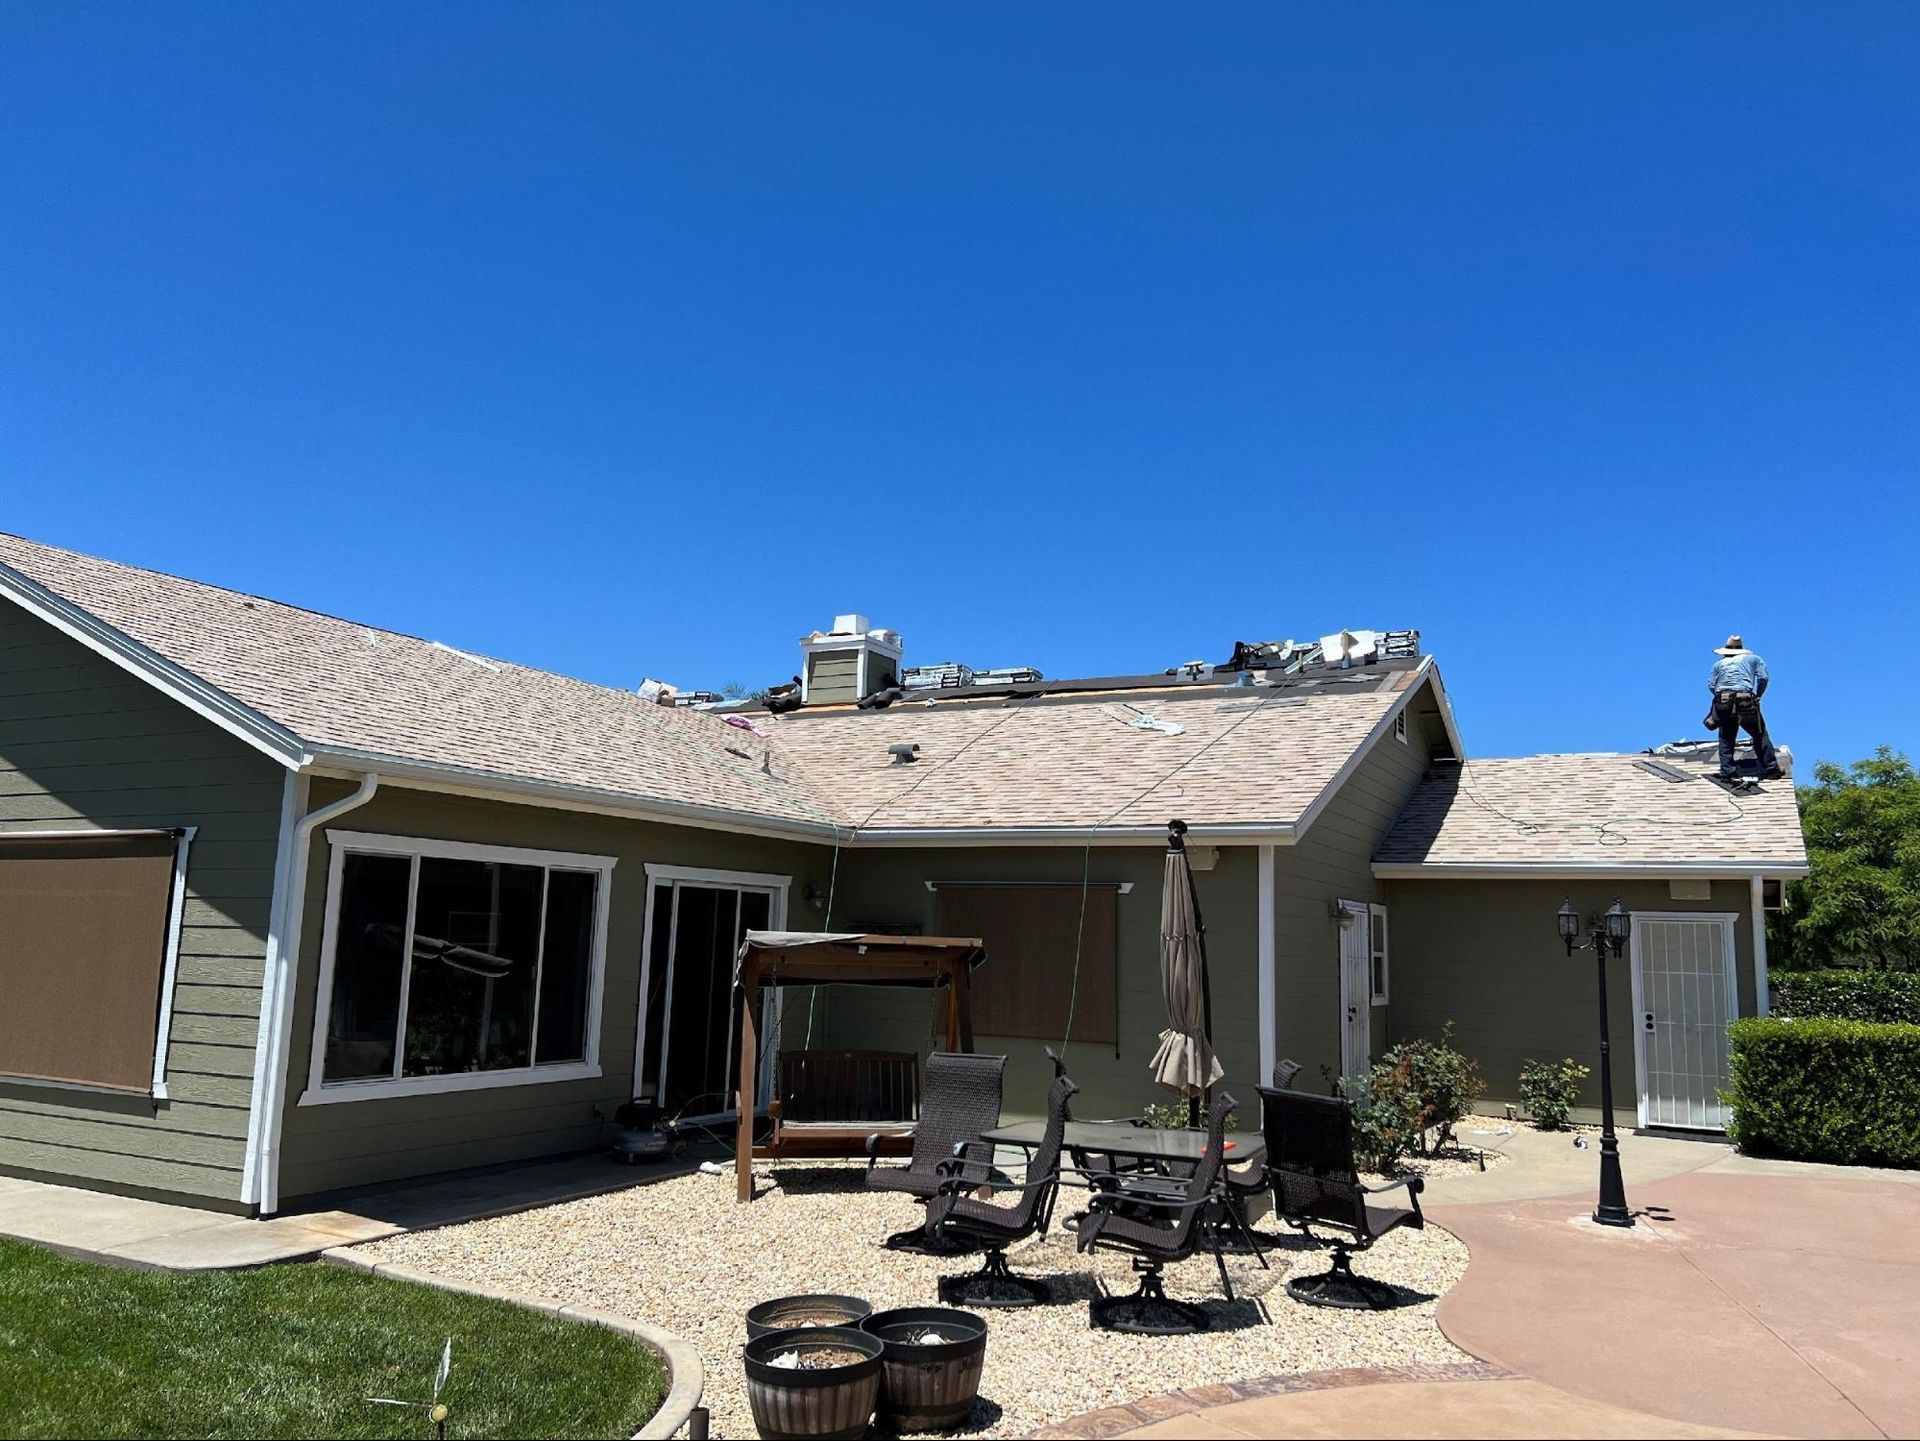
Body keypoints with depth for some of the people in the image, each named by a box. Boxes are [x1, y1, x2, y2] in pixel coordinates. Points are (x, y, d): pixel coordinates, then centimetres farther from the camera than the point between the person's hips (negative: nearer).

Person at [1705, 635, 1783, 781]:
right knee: (1760, 736, 8)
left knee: (1726, 740, 10)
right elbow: (1763, 678, 5)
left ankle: (1726, 773, 1)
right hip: (1745, 702, -2)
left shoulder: (1719, 663, 21)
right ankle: (1771, 770, 4)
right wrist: (1757, 697, 15)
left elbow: (1711, 685, 8)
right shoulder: (1753, 659, 19)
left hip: (1723, 703, 2)